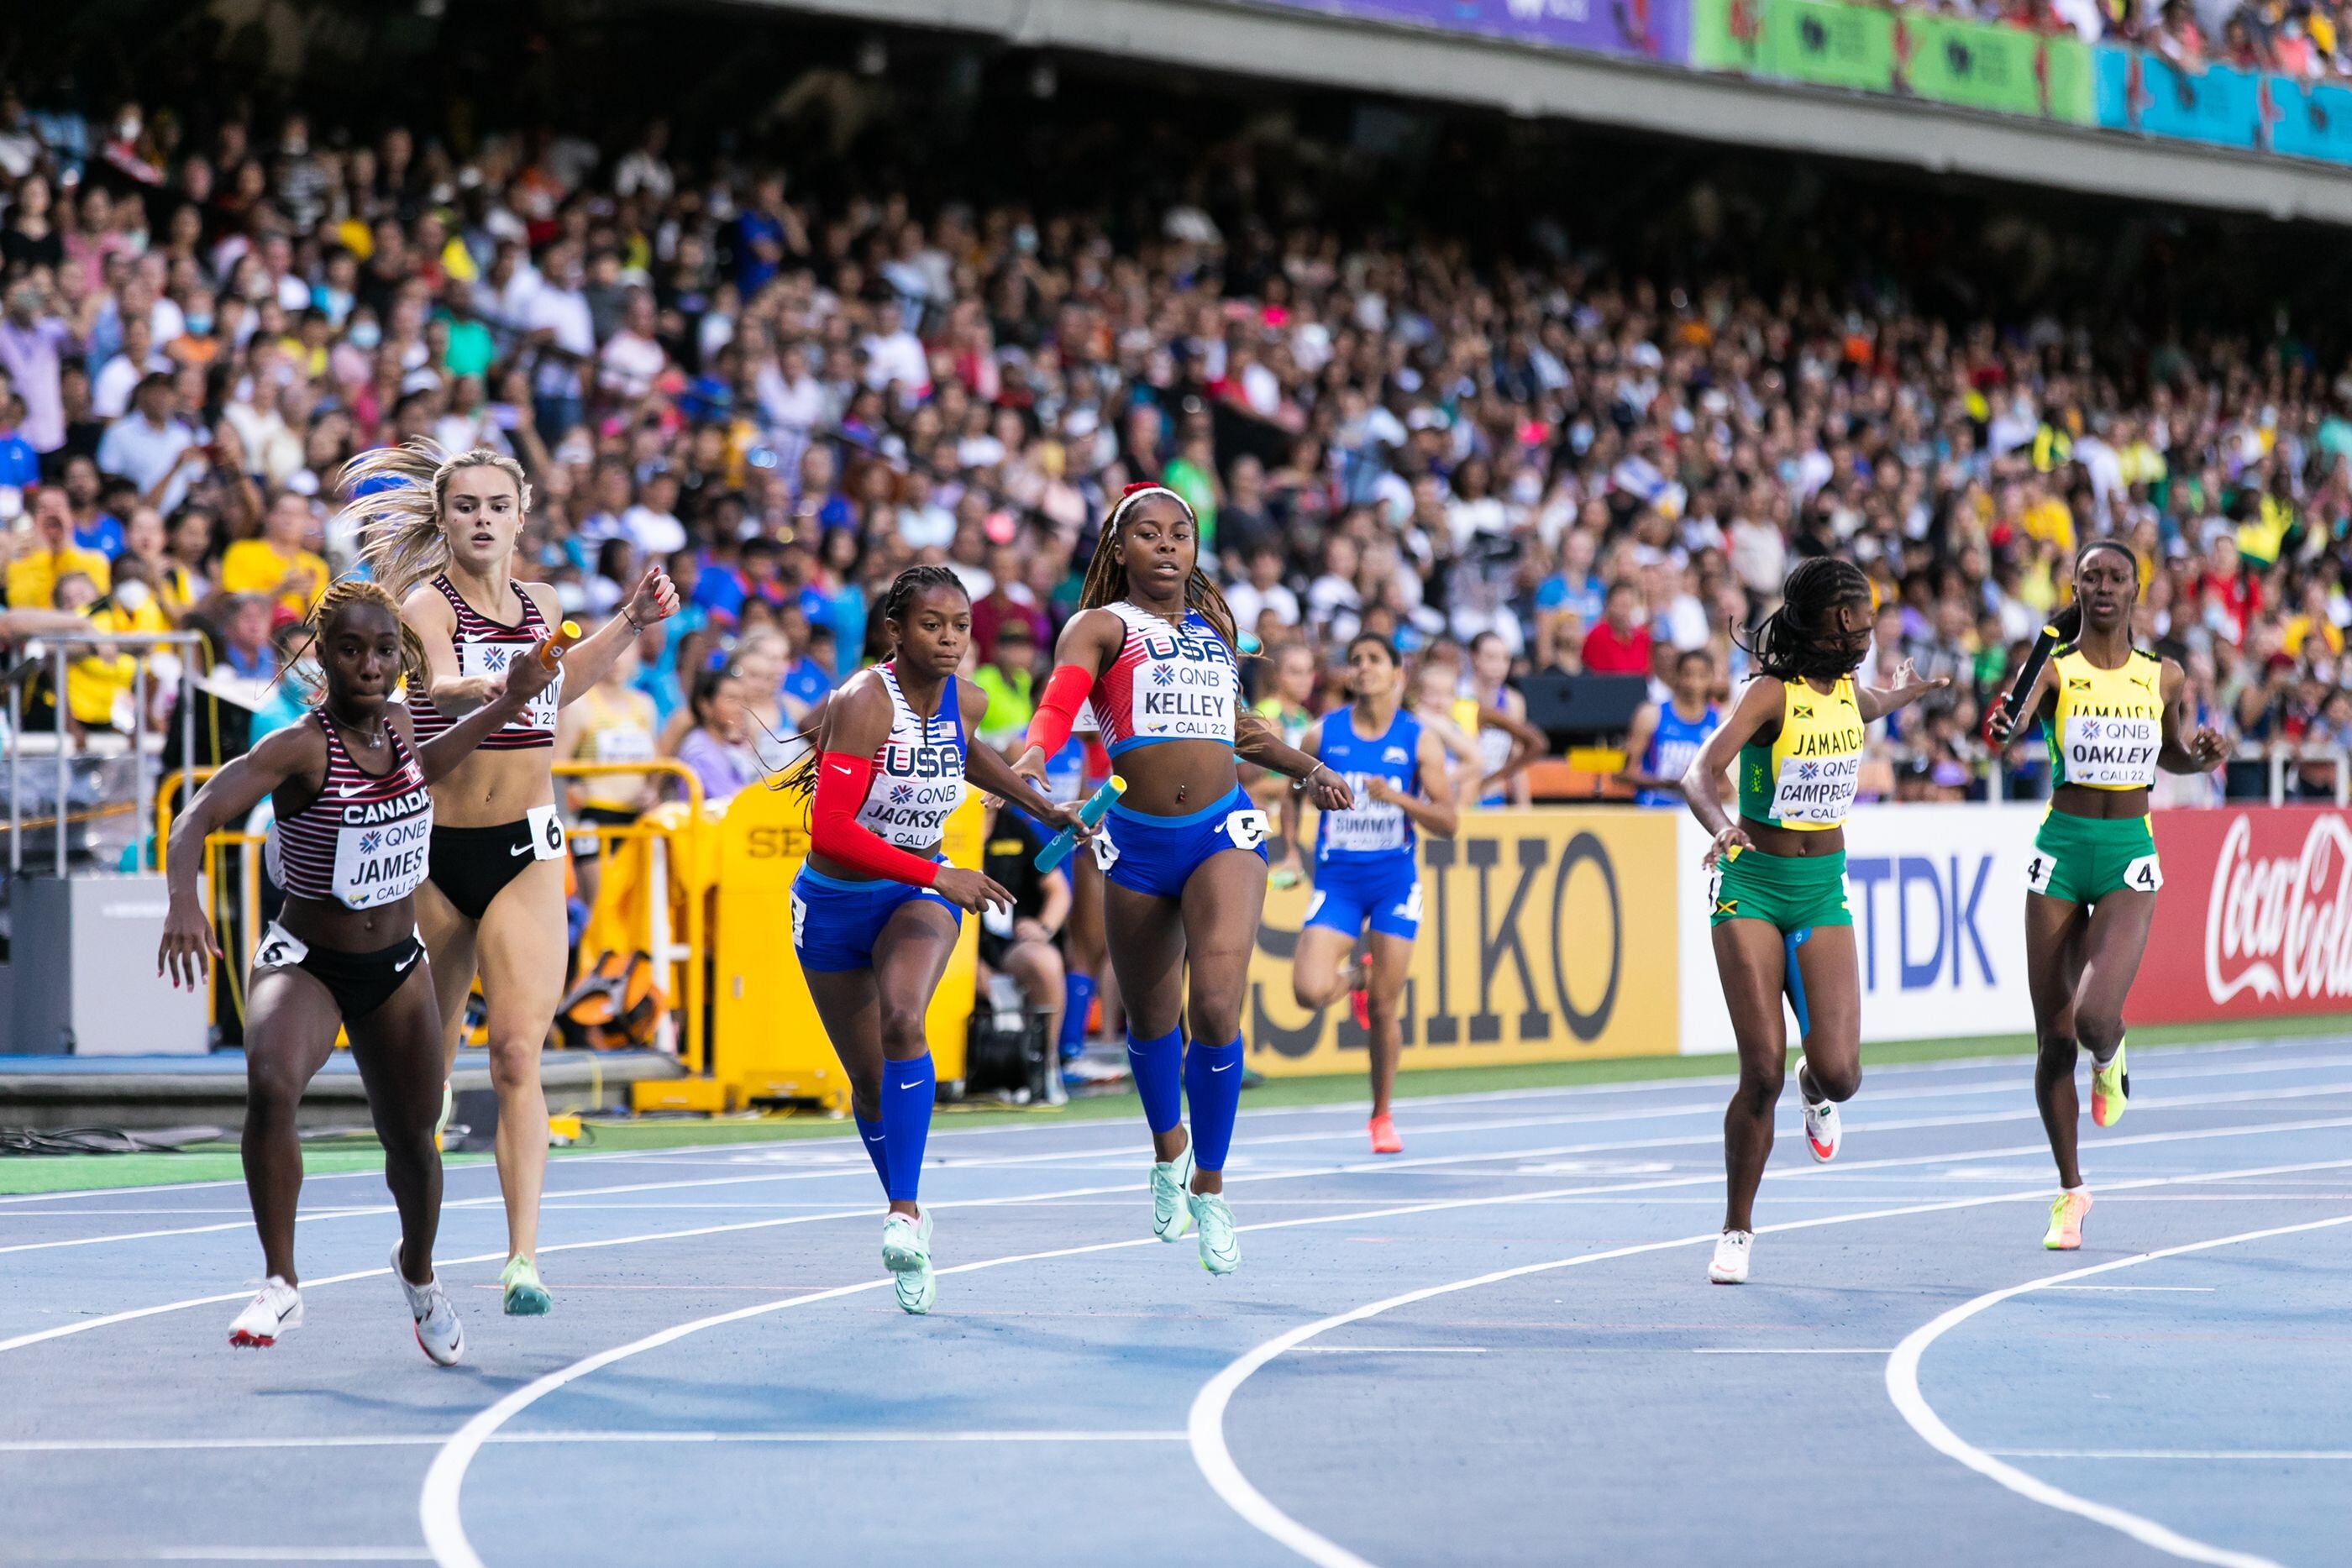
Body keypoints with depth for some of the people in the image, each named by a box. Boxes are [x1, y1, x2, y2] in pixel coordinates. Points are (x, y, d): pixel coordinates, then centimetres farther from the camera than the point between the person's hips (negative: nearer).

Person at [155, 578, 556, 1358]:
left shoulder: (395, 723, -4)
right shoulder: (301, 749, -22)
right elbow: (198, 816, -35)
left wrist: (502, 707, 14)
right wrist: (183, 899, -53)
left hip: (396, 966, 5)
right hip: (304, 963, -5)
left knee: (411, 1137, 14)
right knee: (271, 1086, -34)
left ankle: (418, 1270, 46)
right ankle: (280, 1285, -23)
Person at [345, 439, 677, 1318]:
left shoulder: (541, 606, 8)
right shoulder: (426, 606, -8)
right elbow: (445, 689, -27)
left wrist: (630, 623, 22)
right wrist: (502, 686, -48)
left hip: (525, 849, 2)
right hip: (434, 849, -2)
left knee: (518, 1055, -12)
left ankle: (523, 1257, -19)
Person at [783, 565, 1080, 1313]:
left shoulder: (966, 701, -6)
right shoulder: (864, 702, -24)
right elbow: (829, 831, -31)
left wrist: (1041, 806, 24)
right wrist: (938, 876, -32)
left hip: (920, 893, 2)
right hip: (834, 903, -2)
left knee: (902, 1021, -28)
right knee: (869, 1078, 9)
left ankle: (906, 1215, -30)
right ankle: (905, 1209, 33)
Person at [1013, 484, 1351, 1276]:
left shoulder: (1213, 628, 16)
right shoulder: (1101, 626, 1)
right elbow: (1059, 702, -19)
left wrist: (1307, 768, 30)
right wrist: (1033, 755, -39)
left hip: (1223, 830, 1)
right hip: (1137, 840, -1)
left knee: (1215, 1008, -17)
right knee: (1150, 1020, 13)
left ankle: (1209, 1185, -2)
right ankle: (1169, 1151, 43)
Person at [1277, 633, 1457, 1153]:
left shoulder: (1420, 740, -2)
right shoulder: (1322, 735, 1)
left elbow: (1447, 823, -6)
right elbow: (1295, 795, 17)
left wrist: (1397, 798, -22)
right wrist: (1290, 850, 2)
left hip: (1394, 880, -1)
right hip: (1337, 877, 1)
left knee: (1384, 1010, 0)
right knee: (1309, 991, -19)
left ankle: (1381, 1116, 19)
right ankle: (1357, 977, 19)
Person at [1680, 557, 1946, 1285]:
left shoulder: (1844, 686, 3)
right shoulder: (1771, 692, -16)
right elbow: (1699, 774, -30)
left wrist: (1900, 694, 44)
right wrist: (1722, 827, -48)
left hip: (1823, 890, 5)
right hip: (1753, 887, -5)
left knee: (1838, 1072, -10)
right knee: (1763, 1070, -11)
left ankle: (1816, 1092, 30)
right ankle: (1737, 1231, 6)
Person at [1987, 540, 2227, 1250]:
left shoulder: (2165, 678, 4)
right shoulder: (2054, 669, -5)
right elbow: (2001, 730, -23)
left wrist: (2205, 752, 0)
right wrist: (2007, 717, -45)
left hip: (2131, 856, 0)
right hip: (2061, 851, 0)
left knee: (2095, 1018, -21)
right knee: (2053, 1038, 3)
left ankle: (2109, 1058, 18)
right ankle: (2070, 1191, 19)